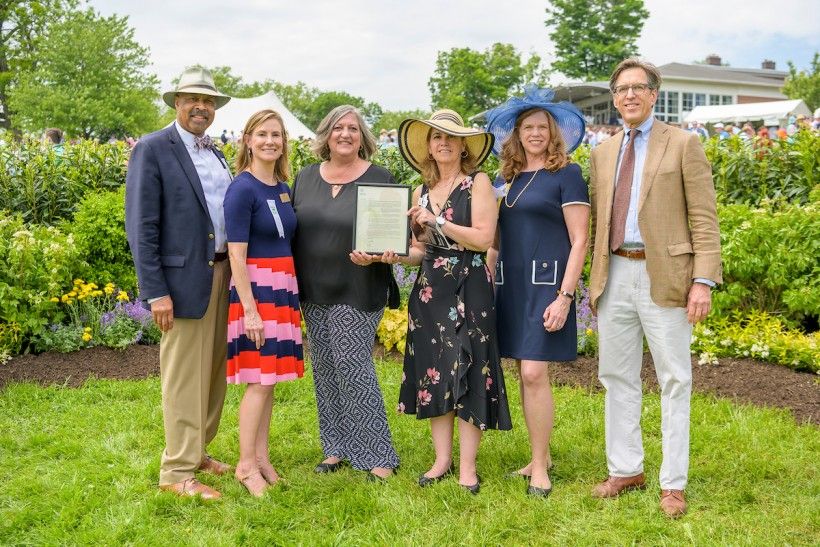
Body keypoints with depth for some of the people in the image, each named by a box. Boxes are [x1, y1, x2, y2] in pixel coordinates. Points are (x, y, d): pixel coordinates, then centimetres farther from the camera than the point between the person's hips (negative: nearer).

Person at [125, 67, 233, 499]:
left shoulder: (215, 154, 14)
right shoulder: (152, 149, -8)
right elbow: (141, 227, -13)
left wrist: (234, 269, 8)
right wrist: (155, 291, -18)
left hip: (223, 273, 7)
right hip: (186, 278, -7)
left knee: (213, 369, 15)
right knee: (184, 375, -1)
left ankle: (196, 449, 30)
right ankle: (177, 470, 10)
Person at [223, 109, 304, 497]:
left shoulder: (284, 189, 11)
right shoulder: (242, 189, -12)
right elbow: (237, 255, -15)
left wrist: (292, 292, 15)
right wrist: (250, 309, -19)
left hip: (284, 288, 7)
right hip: (255, 288, -7)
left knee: (270, 378, 11)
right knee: (260, 380, -5)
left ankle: (261, 457, 20)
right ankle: (246, 464, 7)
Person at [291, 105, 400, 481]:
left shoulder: (378, 178, -4)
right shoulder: (306, 177, 9)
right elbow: (291, 230, 14)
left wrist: (375, 255, -24)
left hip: (358, 292, -5)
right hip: (314, 292, 5)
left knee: (353, 366, -9)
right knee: (325, 369, 10)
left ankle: (378, 455, 2)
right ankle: (337, 448, 22)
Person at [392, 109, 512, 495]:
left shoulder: (478, 183, -2)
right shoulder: (421, 193, 13)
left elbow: (483, 238, -12)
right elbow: (421, 251, 15)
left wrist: (438, 220, -16)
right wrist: (395, 256, -5)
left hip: (469, 288, -5)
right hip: (429, 289, 5)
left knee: (468, 373, -3)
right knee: (432, 373, 7)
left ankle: (467, 465, 6)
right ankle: (442, 459, 18)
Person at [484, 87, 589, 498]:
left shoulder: (566, 174, -3)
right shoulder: (505, 178, 13)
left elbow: (579, 240, -8)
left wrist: (565, 296, -15)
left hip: (545, 284, -6)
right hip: (510, 287, 6)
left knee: (534, 373, -10)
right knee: (524, 374, 9)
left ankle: (539, 466, 3)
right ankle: (540, 457, 22)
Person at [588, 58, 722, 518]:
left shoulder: (683, 144, 0)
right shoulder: (602, 154, 14)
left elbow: (704, 218, -5)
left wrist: (703, 279, -13)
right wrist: (596, 278, 9)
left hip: (664, 276, -5)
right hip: (616, 275, 5)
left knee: (674, 380, 1)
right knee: (617, 377, 11)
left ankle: (674, 483, 11)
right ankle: (626, 470, 24)